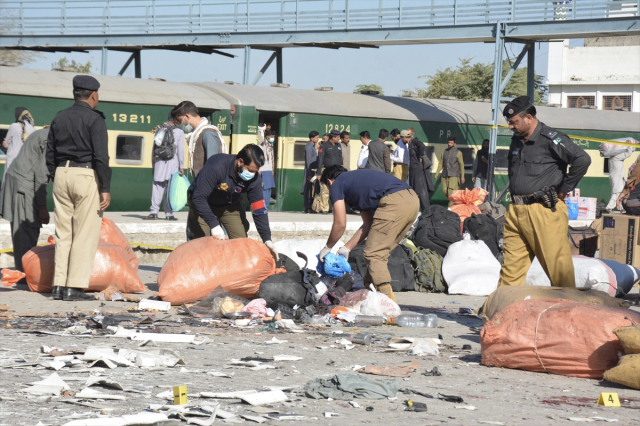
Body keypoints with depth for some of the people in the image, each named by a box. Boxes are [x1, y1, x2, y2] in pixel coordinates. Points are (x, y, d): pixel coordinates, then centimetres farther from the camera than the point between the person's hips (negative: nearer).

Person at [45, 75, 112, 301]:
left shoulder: (59, 118, 11)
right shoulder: (94, 119, -7)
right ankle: (75, 287, -7)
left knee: (63, 233, 10)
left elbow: (50, 154, 13)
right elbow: (101, 156, -14)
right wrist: (106, 189, -12)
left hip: (61, 174, 6)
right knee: (85, 234, -3)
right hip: (86, 176, -6)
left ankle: (59, 285, 8)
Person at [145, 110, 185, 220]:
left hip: (159, 162, 3)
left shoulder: (159, 129, 7)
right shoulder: (179, 131, -4)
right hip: (172, 162, -3)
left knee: (157, 188, 4)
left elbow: (154, 148, 9)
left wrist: (153, 164, 16)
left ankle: (154, 212, -2)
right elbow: (181, 150, -5)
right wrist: (181, 166, 0)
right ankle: (169, 213, 1)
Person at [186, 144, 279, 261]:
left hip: (230, 205, 4)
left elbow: (260, 210, -16)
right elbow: (198, 198, -38)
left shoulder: (254, 179, -23)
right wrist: (214, 225, -44)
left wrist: (267, 240, -24)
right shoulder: (215, 167, -39)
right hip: (202, 204, -4)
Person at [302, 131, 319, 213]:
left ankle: (309, 208, 13)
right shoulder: (308, 147, -13)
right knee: (309, 189, -8)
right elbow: (308, 161, -17)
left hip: (313, 170, 10)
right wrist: (309, 174, -19)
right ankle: (307, 208, -7)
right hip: (310, 170, -10)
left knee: (311, 189, 10)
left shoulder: (312, 146, 16)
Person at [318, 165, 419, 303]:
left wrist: (327, 247, 25)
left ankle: (388, 298, -12)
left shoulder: (336, 185, 12)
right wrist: (346, 248, 36)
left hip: (395, 203, -9)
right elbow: (368, 225, 33)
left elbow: (340, 225, 10)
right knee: (380, 253, 18)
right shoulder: (356, 179, 35)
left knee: (374, 254, -4)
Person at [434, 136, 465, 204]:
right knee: (444, 191, 1)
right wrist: (437, 173, 8)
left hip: (454, 176, -5)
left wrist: (462, 176, -3)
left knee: (451, 192, -13)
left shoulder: (458, 153, 3)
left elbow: (461, 165, 2)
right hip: (445, 175, 5)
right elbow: (441, 163, 18)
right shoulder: (444, 152, 14)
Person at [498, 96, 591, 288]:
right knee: (511, 264, 7)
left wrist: (563, 190, -12)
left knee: (557, 264, -5)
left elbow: (582, 159, -19)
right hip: (516, 210, 8)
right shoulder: (517, 141, 16)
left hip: (545, 209, -8)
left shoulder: (550, 139, -10)